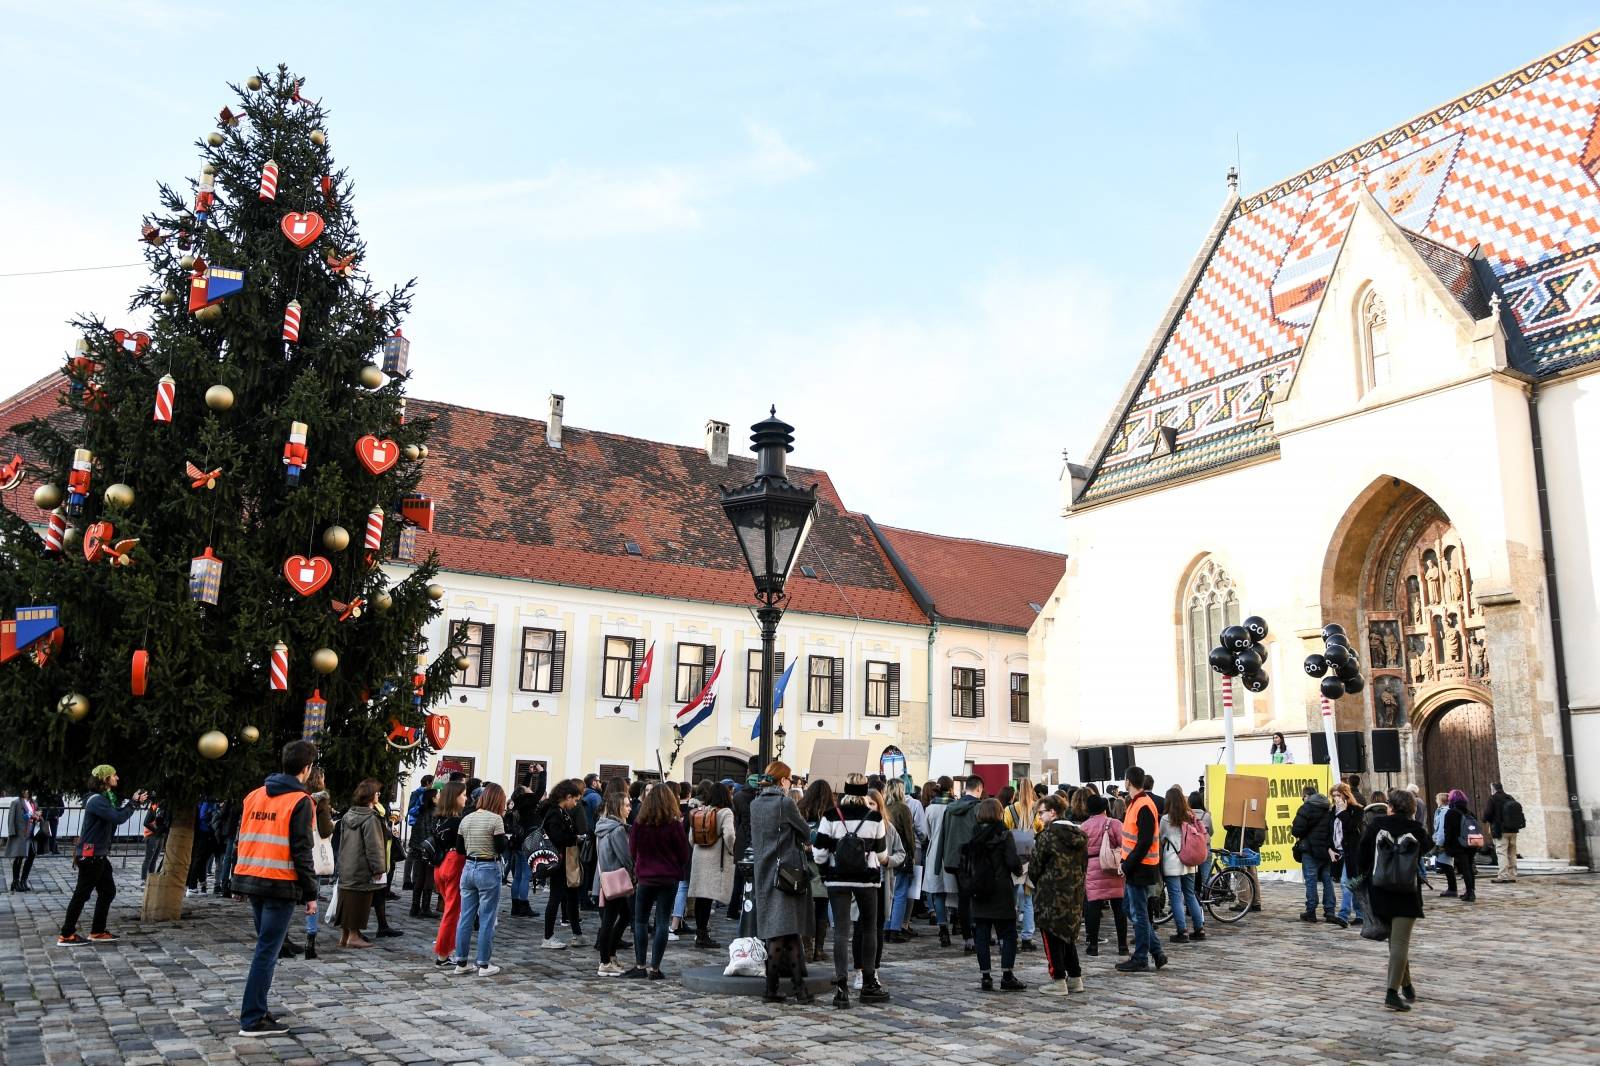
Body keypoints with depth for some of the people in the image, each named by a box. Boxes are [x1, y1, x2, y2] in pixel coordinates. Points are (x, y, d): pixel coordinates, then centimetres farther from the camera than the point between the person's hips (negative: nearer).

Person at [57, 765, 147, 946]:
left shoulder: (105, 798, 14)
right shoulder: (97, 800, -18)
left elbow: (116, 814, 15)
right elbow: (118, 818, -26)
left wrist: (134, 802, 6)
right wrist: (133, 803, -12)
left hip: (99, 855, 10)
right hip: (90, 856, -10)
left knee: (108, 891, 13)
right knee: (82, 894, -3)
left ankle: (97, 932, 19)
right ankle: (66, 935, 5)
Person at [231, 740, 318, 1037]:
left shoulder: (254, 795, 11)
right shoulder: (300, 801, -10)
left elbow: (243, 840, 13)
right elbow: (301, 851, -12)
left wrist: (244, 880, 19)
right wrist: (310, 893, -7)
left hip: (252, 880, 7)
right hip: (280, 885, -7)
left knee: (265, 946, 19)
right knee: (267, 951, -2)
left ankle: (258, 1010, 22)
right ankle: (253, 1020, 1)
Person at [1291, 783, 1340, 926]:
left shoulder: (1306, 808, -10)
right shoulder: (1328, 808, 12)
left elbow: (1298, 829, -17)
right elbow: (1333, 830, 8)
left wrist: (1293, 831, 4)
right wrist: (1330, 847, 5)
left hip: (1310, 850, -6)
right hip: (1326, 850, 6)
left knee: (1311, 879, -1)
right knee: (1327, 879, 10)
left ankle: (1311, 912, 2)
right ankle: (1330, 912, 8)